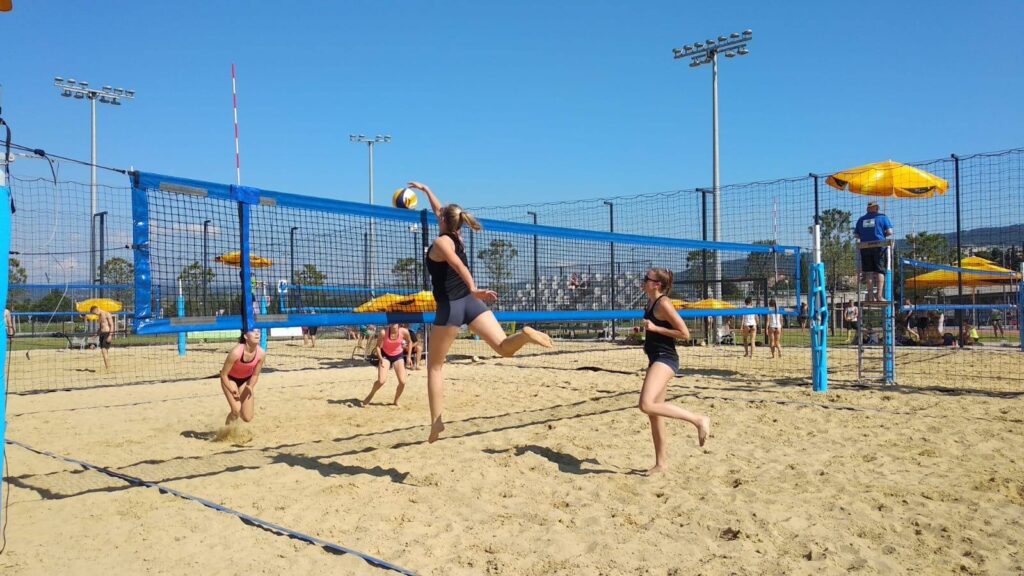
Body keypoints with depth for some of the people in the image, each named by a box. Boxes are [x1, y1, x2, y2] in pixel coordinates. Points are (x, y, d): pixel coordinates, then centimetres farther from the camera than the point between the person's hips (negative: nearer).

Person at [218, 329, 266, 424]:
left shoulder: (261, 353, -24)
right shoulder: (236, 352, -35)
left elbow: (255, 375, -7)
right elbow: (223, 374, -22)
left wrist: (250, 387, -23)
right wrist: (232, 391, -20)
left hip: (246, 380, 4)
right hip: (230, 379, -3)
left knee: (247, 418, 1)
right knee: (236, 410, -22)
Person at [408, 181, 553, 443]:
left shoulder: (440, 242, -5)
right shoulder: (456, 237, 15)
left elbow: (459, 265, -24)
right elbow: (440, 211, 33)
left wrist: (474, 289, -38)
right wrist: (425, 189, 45)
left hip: (449, 307, -6)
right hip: (471, 303, 6)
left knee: (435, 365, 8)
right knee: (504, 347, -10)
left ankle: (437, 421, 5)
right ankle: (523, 334, -43)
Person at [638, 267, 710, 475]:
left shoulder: (663, 304, -14)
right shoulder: (650, 304, 13)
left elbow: (685, 334, -17)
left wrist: (654, 328, -19)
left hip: (665, 358, -10)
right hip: (656, 359, 10)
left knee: (647, 405, -26)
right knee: (653, 412, 11)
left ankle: (699, 419, -16)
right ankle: (661, 462, 22)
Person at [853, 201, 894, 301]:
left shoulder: (861, 219, 13)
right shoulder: (883, 217, 4)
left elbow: (856, 235, 11)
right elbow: (889, 232, -3)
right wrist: (882, 235, 15)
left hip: (865, 247, 3)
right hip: (879, 246, -3)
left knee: (869, 272, 4)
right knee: (880, 271, -1)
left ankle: (871, 296, 2)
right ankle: (879, 295, -9)